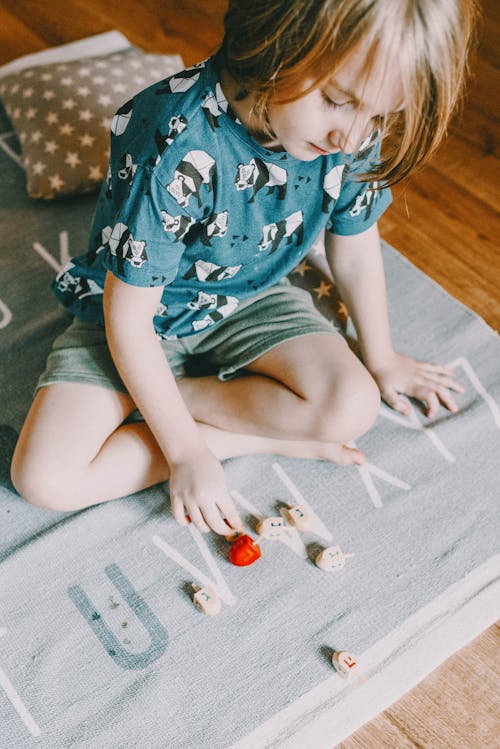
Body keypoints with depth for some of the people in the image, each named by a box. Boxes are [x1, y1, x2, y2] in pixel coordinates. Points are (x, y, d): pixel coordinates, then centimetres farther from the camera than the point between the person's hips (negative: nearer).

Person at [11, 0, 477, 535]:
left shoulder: (355, 133, -19)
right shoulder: (177, 149, -36)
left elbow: (355, 247, 2)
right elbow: (129, 320, -27)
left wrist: (381, 360, 13)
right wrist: (186, 451, -22)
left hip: (250, 299, 4)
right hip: (142, 316, -3)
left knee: (352, 407, -22)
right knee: (45, 479, -18)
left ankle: (155, 396, -6)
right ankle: (264, 438, -9)